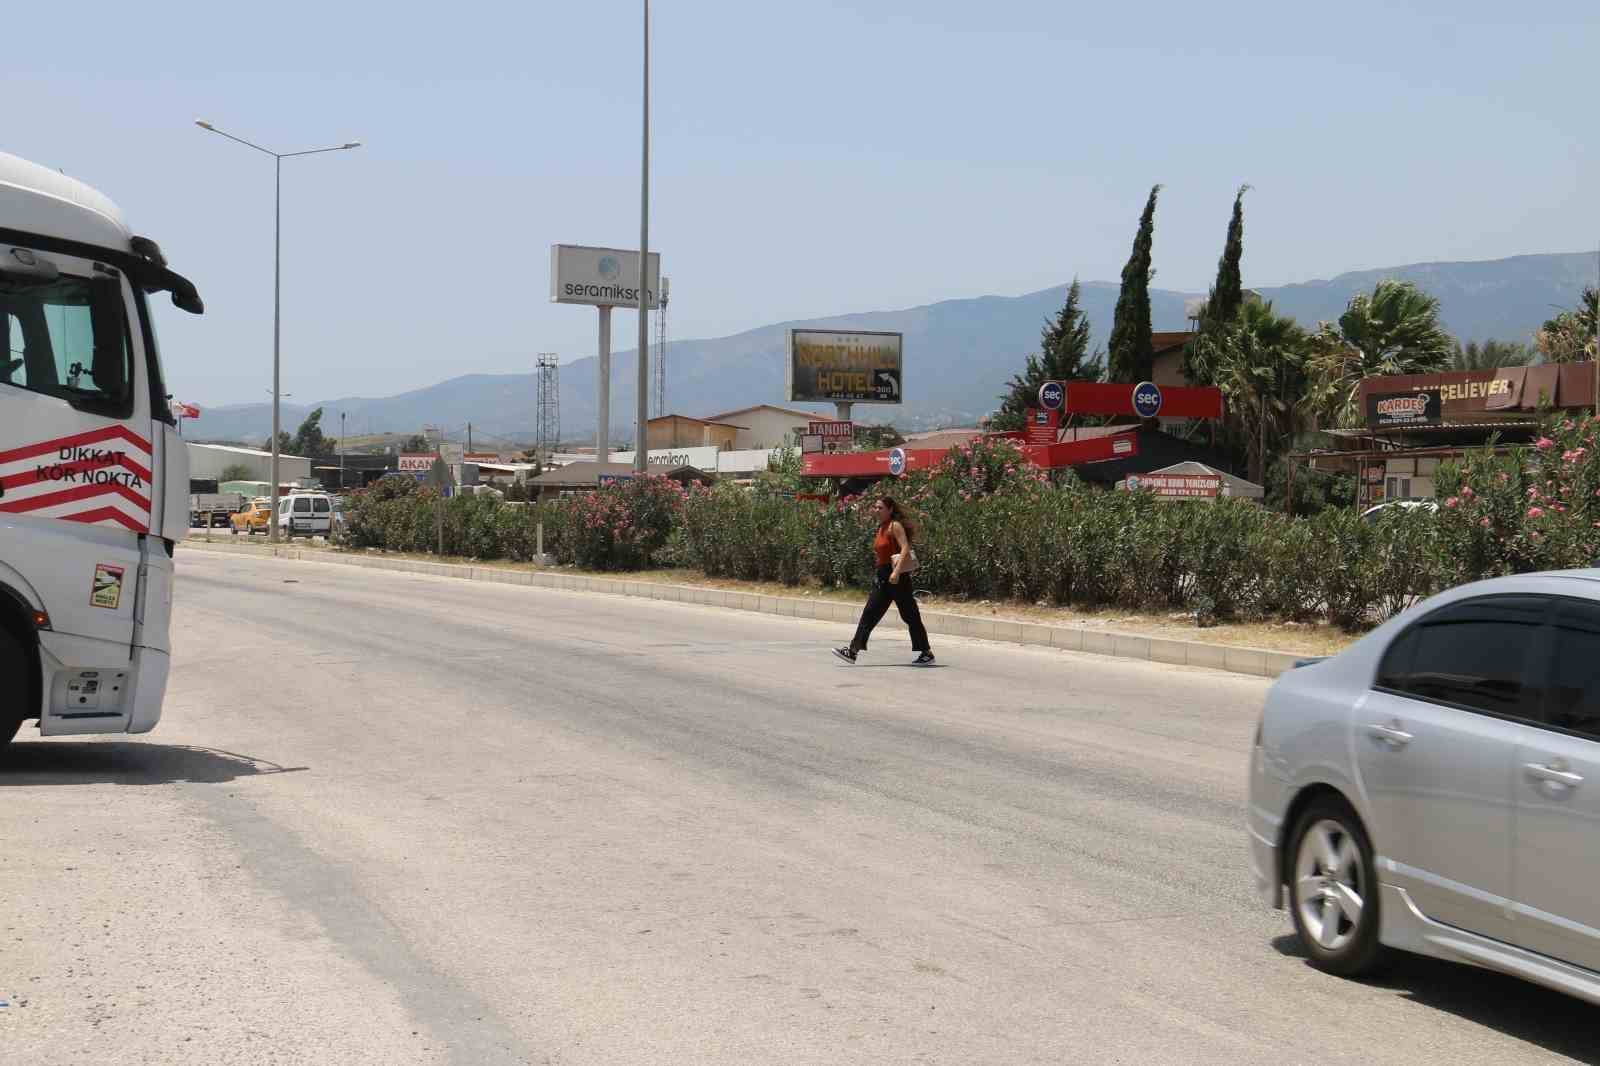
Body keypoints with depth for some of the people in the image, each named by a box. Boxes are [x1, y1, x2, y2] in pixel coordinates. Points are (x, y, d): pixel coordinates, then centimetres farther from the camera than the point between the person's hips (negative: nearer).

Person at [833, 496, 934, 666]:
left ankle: (926, 654, 7)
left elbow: (905, 548, -21)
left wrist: (896, 571, -29)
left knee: (910, 615, -2)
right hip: (882, 576, 9)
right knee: (869, 613, 2)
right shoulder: (881, 528, 15)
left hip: (896, 577, -9)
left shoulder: (895, 526, -11)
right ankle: (853, 651, -1)